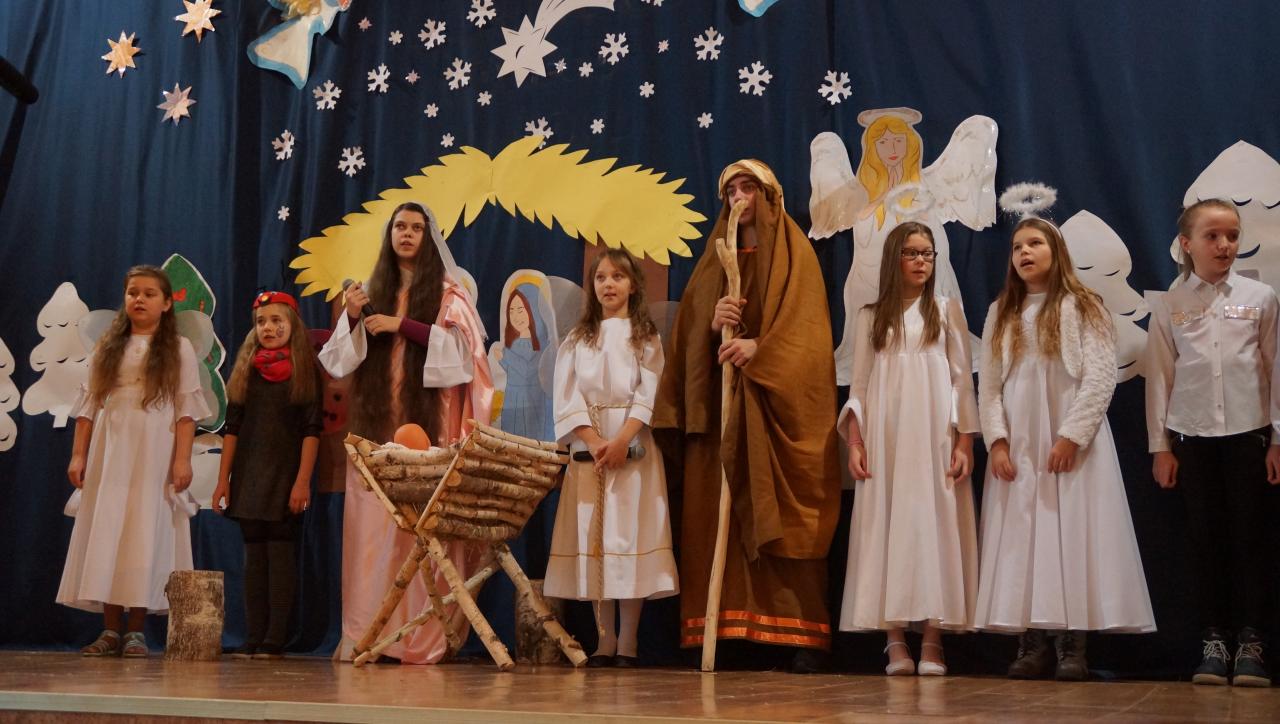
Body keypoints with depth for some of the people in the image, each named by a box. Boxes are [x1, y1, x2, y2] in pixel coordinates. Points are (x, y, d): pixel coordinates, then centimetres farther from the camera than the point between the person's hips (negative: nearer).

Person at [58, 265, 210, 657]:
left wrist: (183, 459, -10)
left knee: (146, 533, -5)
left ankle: (136, 630, 2)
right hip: (110, 451, 3)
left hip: (155, 453, -3)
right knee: (106, 532, -1)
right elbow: (88, 404, 10)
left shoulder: (179, 349, 5)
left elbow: (187, 409, -2)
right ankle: (111, 630, 5)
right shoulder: (107, 347, 13)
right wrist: (78, 454, 3)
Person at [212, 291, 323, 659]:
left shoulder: (305, 370, 1)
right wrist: (223, 480, 5)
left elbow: (312, 429, -5)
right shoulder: (246, 370, 12)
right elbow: (232, 428, 11)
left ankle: (275, 640, -2)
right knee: (254, 556, 5)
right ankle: (253, 639, 6)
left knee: (280, 554, -4)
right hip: (249, 477, 4)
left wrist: (303, 481, -14)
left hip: (285, 477, -4)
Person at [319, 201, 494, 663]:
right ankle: (366, 635, -1)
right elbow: (340, 360, 12)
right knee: (371, 527, -3)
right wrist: (352, 319, -6)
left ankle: (425, 639, -6)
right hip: (377, 426, 3)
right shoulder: (372, 292, 17)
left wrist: (401, 325, -11)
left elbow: (461, 349, -8)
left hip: (428, 426, -3)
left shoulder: (448, 294, 7)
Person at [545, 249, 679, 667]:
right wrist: (595, 443, -11)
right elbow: (567, 399, 3)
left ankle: (627, 643, -3)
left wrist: (621, 440, -16)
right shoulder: (577, 340, 13)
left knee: (630, 537, -6)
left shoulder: (645, 338, 8)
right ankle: (604, 641, 4)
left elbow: (649, 395, -3)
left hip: (633, 449, -2)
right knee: (593, 539, -1)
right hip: (588, 449, 2)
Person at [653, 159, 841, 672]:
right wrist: (713, 321, -11)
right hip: (720, 403, 5)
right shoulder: (715, 260, 20)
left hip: (776, 404, -4)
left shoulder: (793, 253, 7)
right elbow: (689, 329, 11)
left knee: (783, 516, -10)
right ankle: (727, 629, -3)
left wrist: (759, 347, -21)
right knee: (721, 514, -3)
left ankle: (803, 634, -10)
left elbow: (806, 324, -6)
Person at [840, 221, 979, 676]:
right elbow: (859, 386, 10)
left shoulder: (946, 311, 11)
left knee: (934, 524, -6)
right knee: (887, 529, -4)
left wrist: (964, 443, -4)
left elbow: (962, 381, 6)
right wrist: (854, 442, -2)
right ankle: (895, 642, -3)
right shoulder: (871, 317, 13)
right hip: (885, 439, 1)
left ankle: (932, 642, -5)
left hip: (934, 438, -1)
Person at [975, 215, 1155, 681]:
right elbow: (988, 385, 8)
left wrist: (1071, 437, -15)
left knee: (1073, 536, -6)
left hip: (1071, 444, -3)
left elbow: (1100, 378, -6)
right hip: (1016, 446, 3)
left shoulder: (1083, 308, 4)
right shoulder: (1000, 314, 14)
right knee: (1022, 539, -1)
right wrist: (997, 441, -5)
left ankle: (1072, 645, -4)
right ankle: (1033, 643, 1)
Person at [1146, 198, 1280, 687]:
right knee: (1205, 538, 4)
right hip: (1192, 438, 1)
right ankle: (1214, 641, 11)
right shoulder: (1169, 307, 4)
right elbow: (1160, 377, 4)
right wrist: (1160, 446, 2)